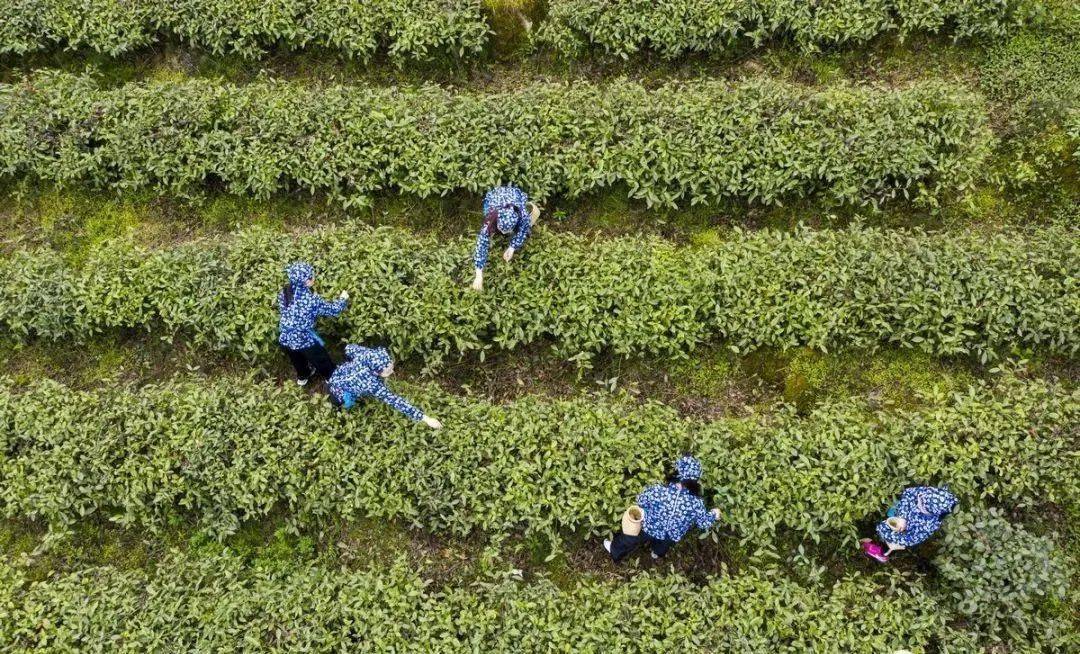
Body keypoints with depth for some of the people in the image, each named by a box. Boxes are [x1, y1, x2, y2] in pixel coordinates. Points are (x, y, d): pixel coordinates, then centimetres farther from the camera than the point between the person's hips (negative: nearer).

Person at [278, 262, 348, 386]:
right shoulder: (311, 300, -25)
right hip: (305, 340, -6)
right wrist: (343, 299, 7)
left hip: (285, 339, 6)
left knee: (297, 360, 34)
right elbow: (333, 310, -12)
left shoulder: (283, 293, -8)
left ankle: (302, 377, 59)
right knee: (322, 362, 20)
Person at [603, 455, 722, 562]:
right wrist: (714, 515, 9)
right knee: (663, 544, 39)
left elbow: (641, 500, -16)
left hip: (649, 529, -1)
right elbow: (703, 522, -12)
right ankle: (657, 553, 69)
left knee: (631, 539, 31)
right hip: (672, 537, 2)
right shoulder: (696, 503, -31)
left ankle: (615, 551, 55)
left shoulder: (659, 491, -34)